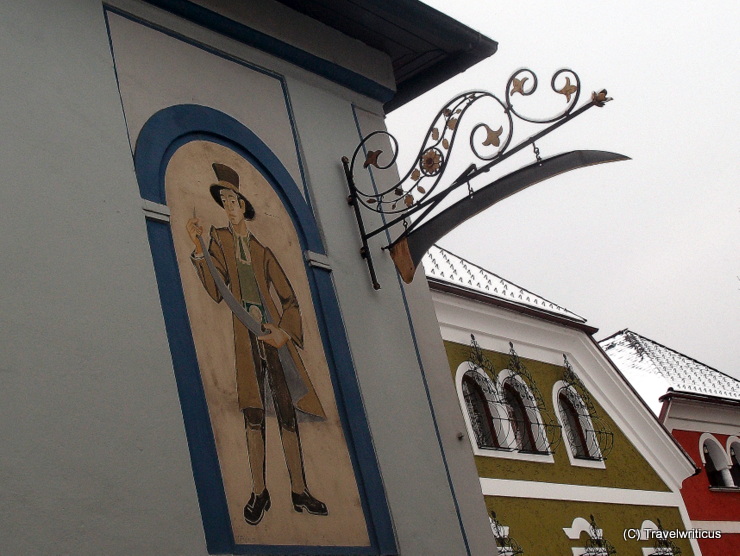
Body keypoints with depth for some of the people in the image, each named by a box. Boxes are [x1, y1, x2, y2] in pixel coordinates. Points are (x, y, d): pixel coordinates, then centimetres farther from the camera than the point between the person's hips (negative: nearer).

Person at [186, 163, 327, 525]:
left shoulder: (262, 252, 15)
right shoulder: (219, 238, 11)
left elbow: (290, 300, 13)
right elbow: (217, 291, -5)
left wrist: (285, 331, -5)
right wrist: (198, 248, -16)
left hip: (276, 335, 2)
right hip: (245, 335, -2)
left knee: (287, 411, -1)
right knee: (253, 411, -9)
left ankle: (299, 491, 2)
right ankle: (259, 491, -5)